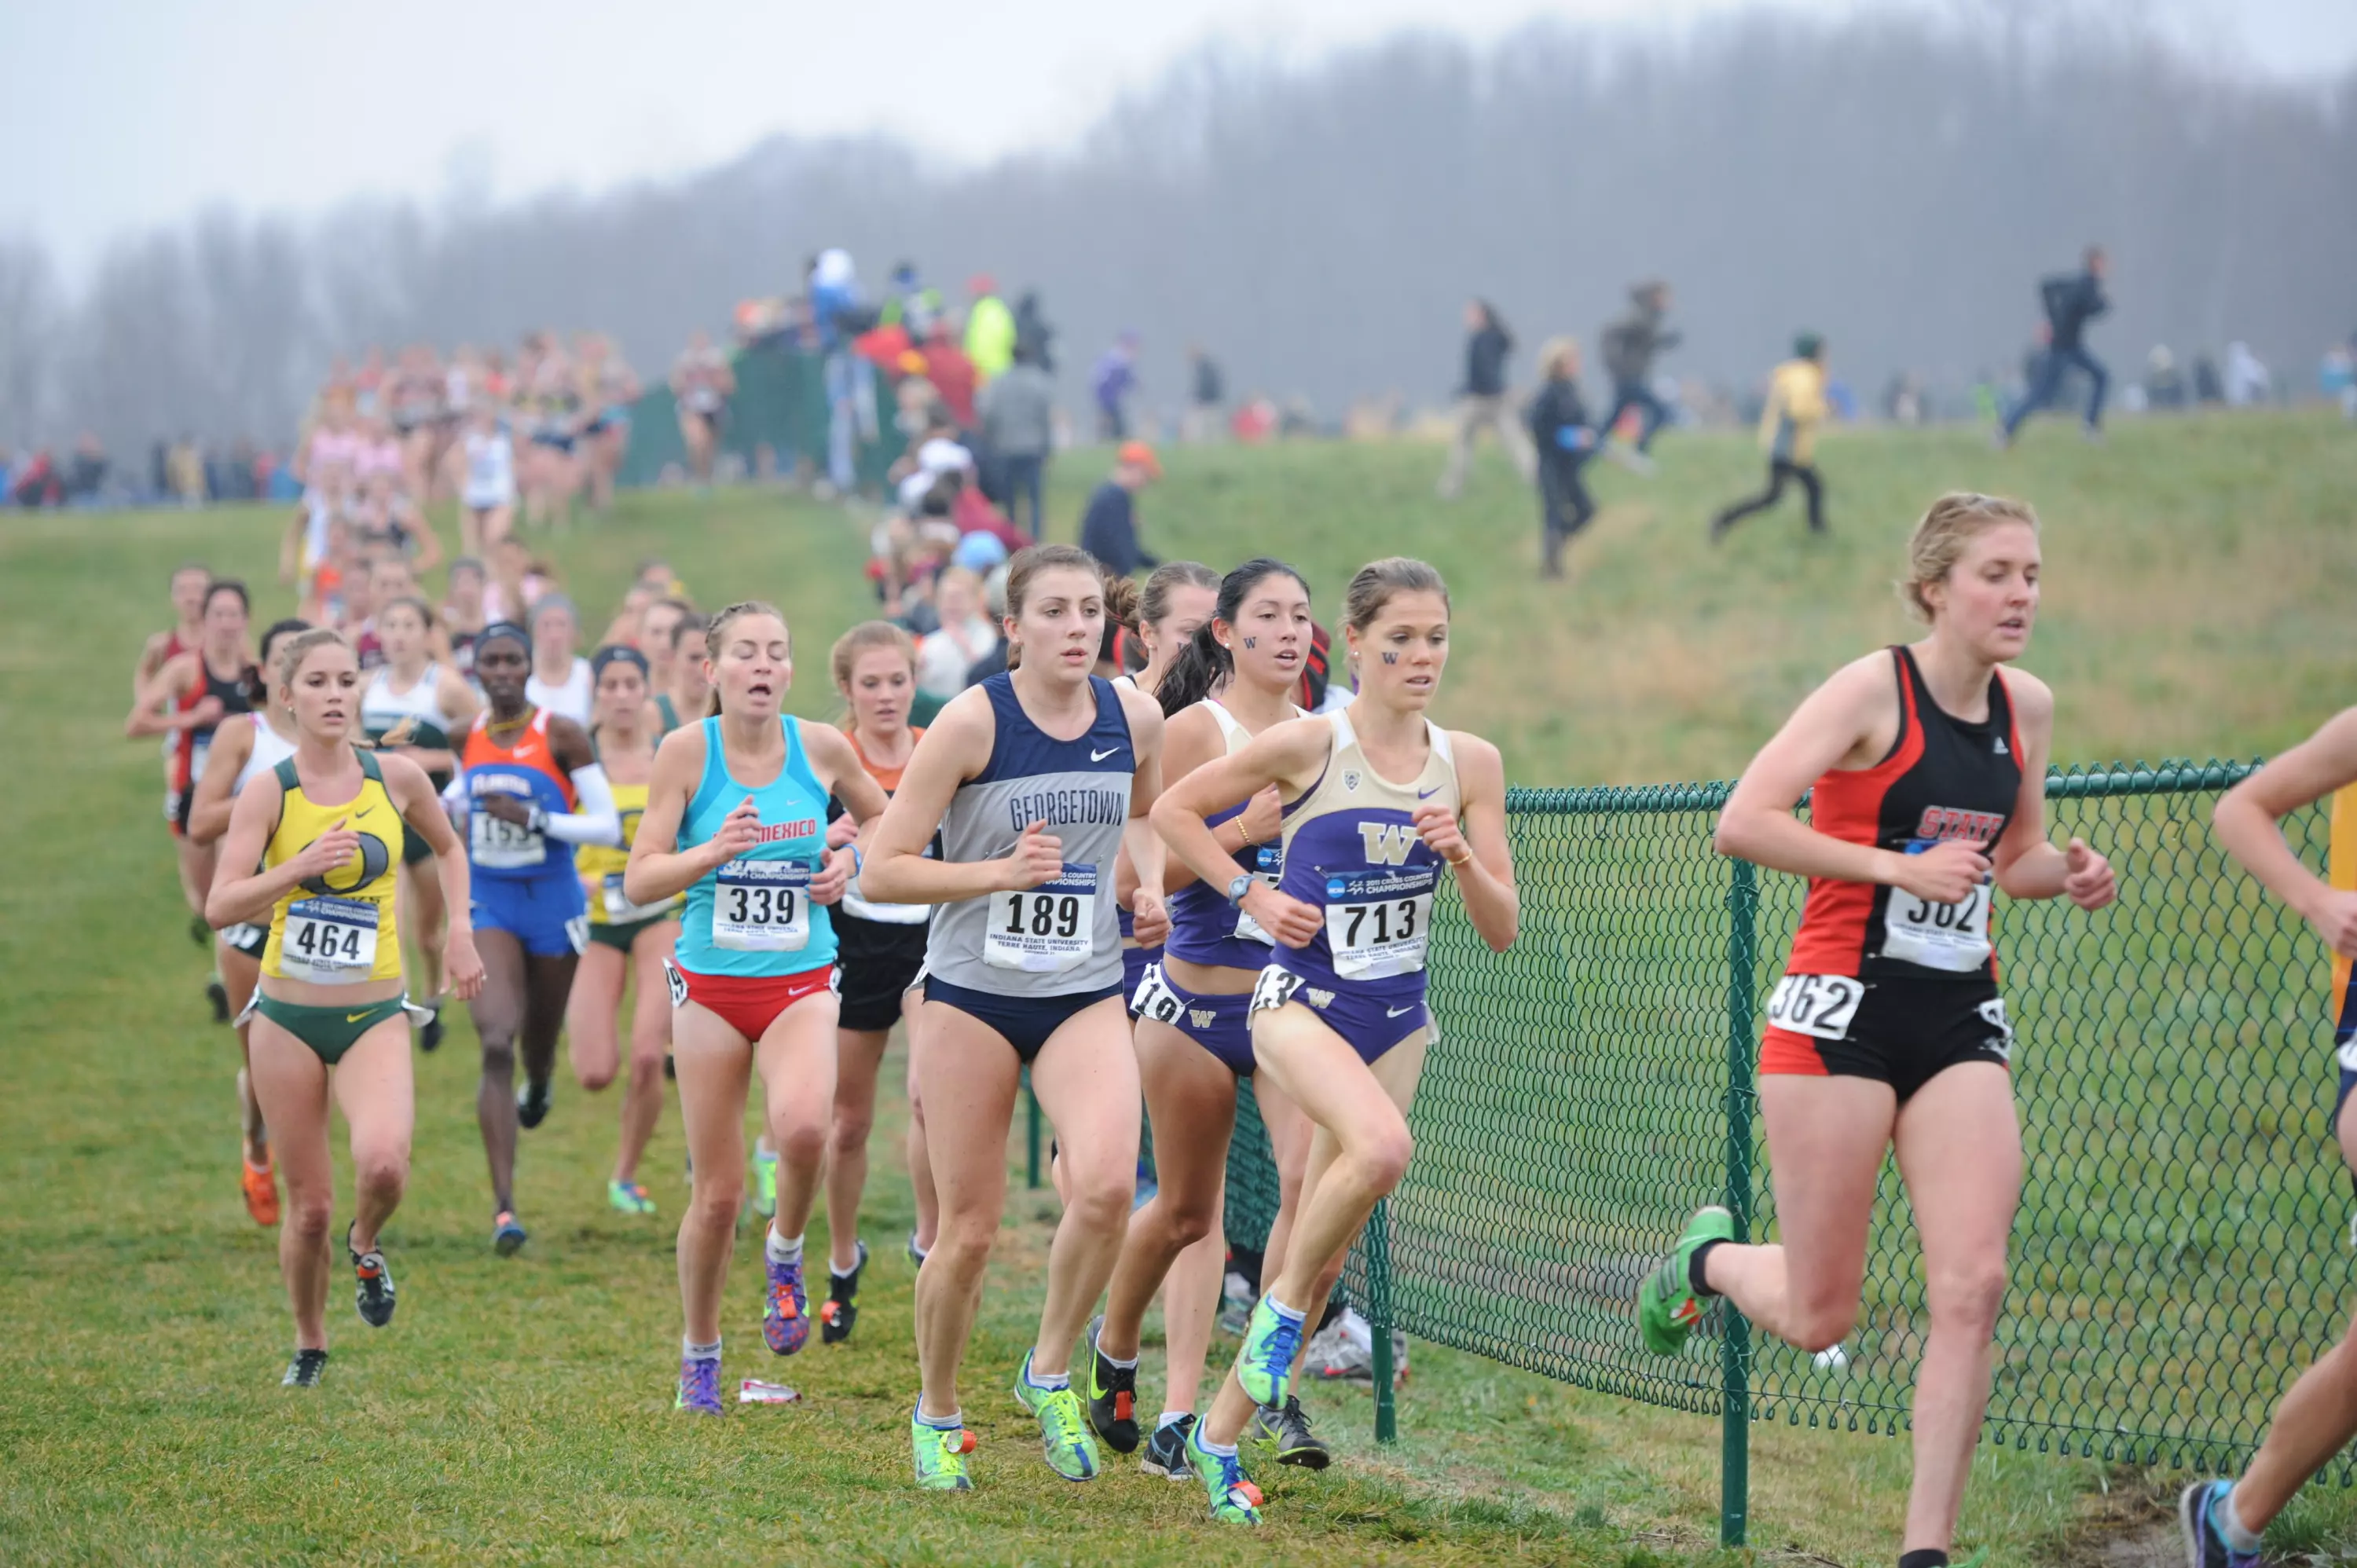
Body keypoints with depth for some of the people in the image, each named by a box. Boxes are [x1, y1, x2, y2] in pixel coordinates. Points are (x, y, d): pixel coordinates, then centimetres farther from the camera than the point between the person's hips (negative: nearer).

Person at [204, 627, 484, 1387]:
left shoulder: (396, 778, -1)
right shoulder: (268, 791, -7)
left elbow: (447, 846, 21)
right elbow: (220, 906, -15)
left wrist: (459, 931, 8)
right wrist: (302, 866, -27)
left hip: (374, 1016, 0)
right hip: (288, 1017, 0)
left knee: (383, 1162, -26)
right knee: (309, 1207, 3)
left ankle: (367, 1244, 9)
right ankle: (309, 1346, 27)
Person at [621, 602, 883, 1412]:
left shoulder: (820, 747, -1)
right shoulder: (687, 750, -6)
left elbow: (884, 822, 19)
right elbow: (639, 880, -9)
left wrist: (851, 859, -1)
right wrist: (714, 850, -24)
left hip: (801, 985, 0)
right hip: (710, 985, 0)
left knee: (802, 1125, -30)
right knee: (718, 1194, 3)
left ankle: (786, 1254, 1)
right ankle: (699, 1353, 25)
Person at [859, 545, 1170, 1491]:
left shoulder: (1136, 720, 0)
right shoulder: (973, 722, -13)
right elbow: (880, 871, -12)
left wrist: (1149, 884, 5)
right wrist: (1002, 872, -22)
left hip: (1087, 996, 2)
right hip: (973, 994, -2)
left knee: (1106, 1183, -23)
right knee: (970, 1231, 2)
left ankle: (1051, 1371, 1)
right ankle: (937, 1417, 26)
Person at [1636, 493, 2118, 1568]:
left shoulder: (2029, 709, 9)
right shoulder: (1873, 690, -11)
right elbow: (1742, 823, -18)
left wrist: (2066, 872, 1)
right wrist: (1901, 867, -21)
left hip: (1962, 1023, 5)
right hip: (1843, 1009, -5)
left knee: (1973, 1288, -11)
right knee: (1818, 1319, 1)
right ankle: (1707, 1260, 36)